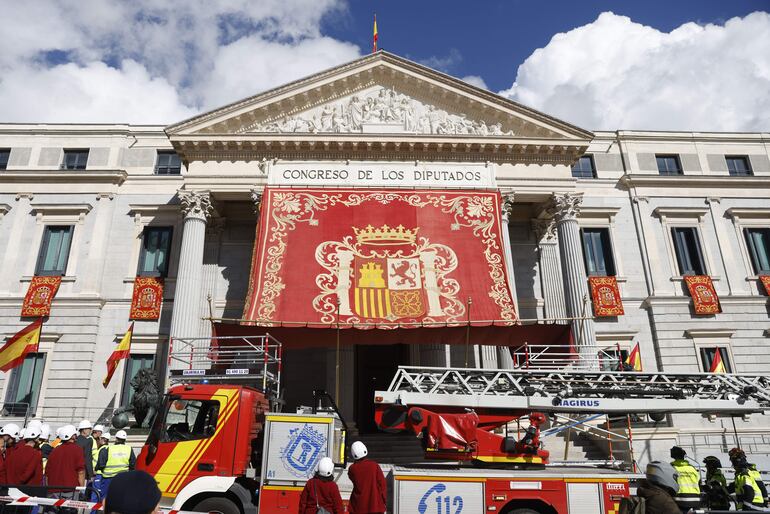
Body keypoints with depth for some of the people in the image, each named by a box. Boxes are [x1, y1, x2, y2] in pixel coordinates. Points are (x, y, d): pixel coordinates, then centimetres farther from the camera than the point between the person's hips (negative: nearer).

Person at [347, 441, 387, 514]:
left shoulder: (352, 468, -8)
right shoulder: (374, 465, -11)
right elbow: (382, 484, -7)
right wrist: (384, 501, 5)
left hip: (358, 506, 1)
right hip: (375, 504, -1)